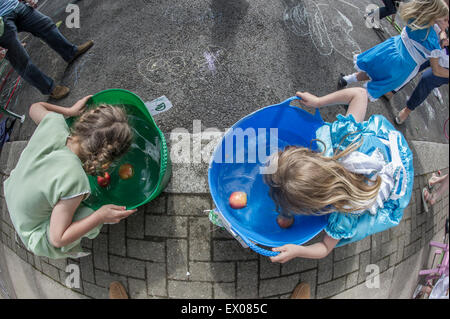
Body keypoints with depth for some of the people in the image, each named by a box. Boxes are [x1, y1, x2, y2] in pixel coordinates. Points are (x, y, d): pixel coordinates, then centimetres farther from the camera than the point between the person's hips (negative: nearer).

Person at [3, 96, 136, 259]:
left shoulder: (54, 122, -25)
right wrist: (101, 216, -28)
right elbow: (57, 239, -28)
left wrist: (71, 111, 1)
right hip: (36, 233, -6)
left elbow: (35, 107, 2)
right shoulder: (74, 181, -41)